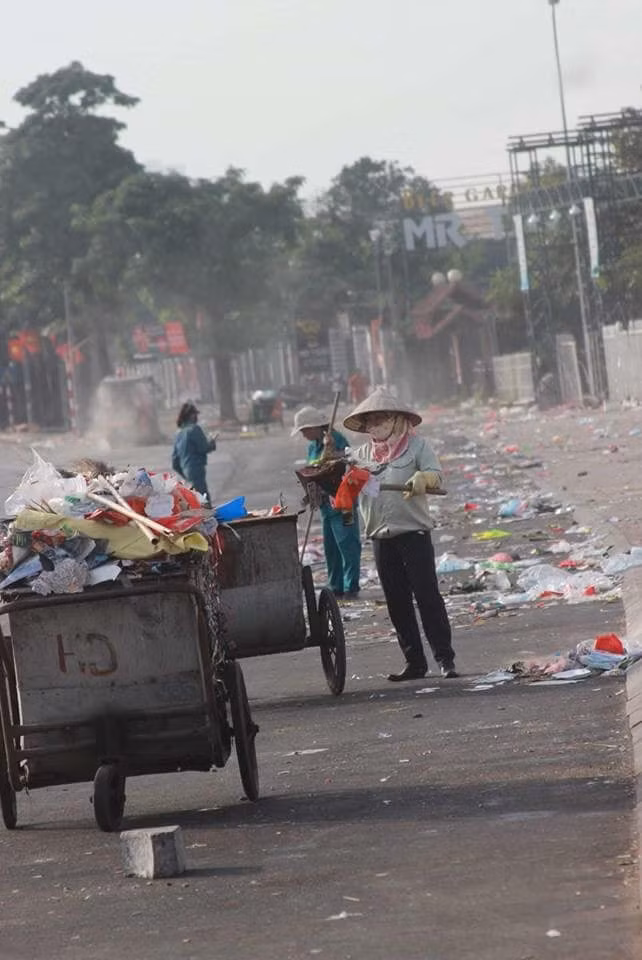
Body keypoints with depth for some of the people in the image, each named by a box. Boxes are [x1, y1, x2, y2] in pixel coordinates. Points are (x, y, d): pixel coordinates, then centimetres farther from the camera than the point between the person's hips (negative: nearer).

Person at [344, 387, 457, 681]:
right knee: (397, 602, 6)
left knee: (427, 596, -7)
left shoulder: (416, 445, 2)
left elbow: (436, 475, -9)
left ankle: (445, 658, -4)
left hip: (413, 532, -5)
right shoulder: (363, 454, 15)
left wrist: (423, 478, -30)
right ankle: (414, 662, 12)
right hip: (381, 536, 5)